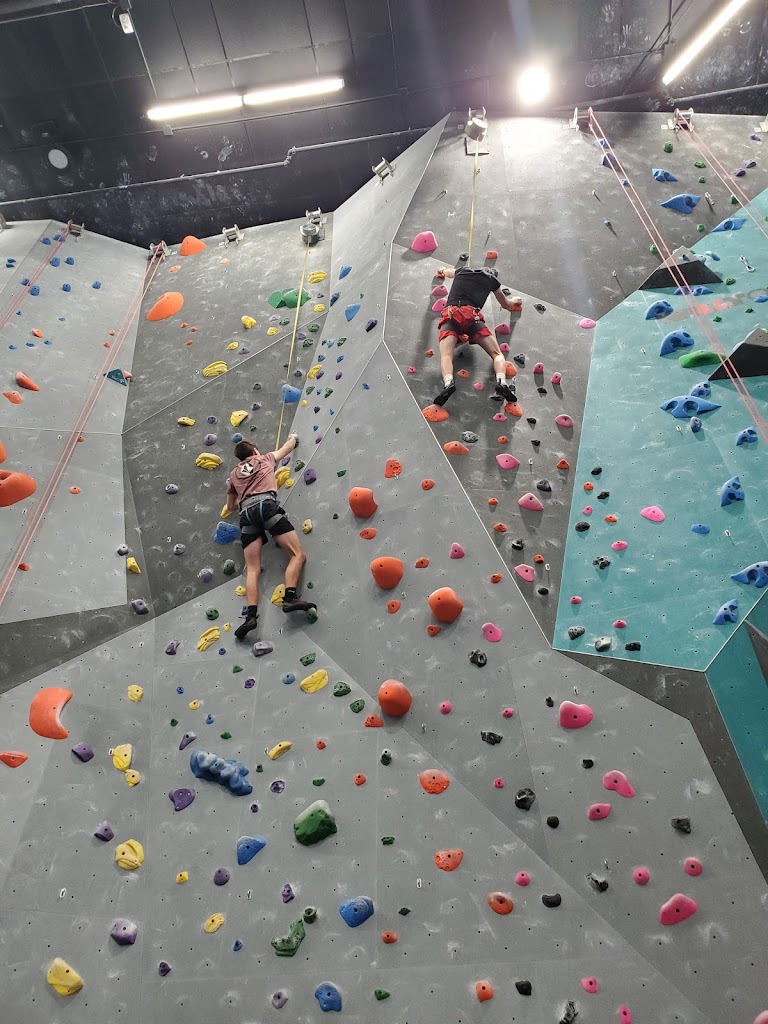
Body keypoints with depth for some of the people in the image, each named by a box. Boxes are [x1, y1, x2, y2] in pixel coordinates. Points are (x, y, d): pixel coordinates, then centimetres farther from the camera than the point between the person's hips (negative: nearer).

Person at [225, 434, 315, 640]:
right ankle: (290, 597, -30)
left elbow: (231, 506, 40)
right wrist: (293, 437, 65)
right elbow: (288, 447, 44)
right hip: (266, 506, -3)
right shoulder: (265, 459, 26)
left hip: (246, 514, 3)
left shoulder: (234, 474, 32)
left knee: (252, 569, -5)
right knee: (298, 554, -8)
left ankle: (251, 615, -24)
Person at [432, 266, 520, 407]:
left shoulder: (462, 271, 31)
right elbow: (506, 305, 42)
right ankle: (501, 382, -31)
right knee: (497, 354, 0)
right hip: (472, 316, -1)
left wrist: (442, 270, 79)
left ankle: (448, 383, -52)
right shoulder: (492, 280, 27)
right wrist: (515, 301, 64)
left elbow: (446, 271, 55)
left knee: (446, 355, -20)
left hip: (450, 315, 1)